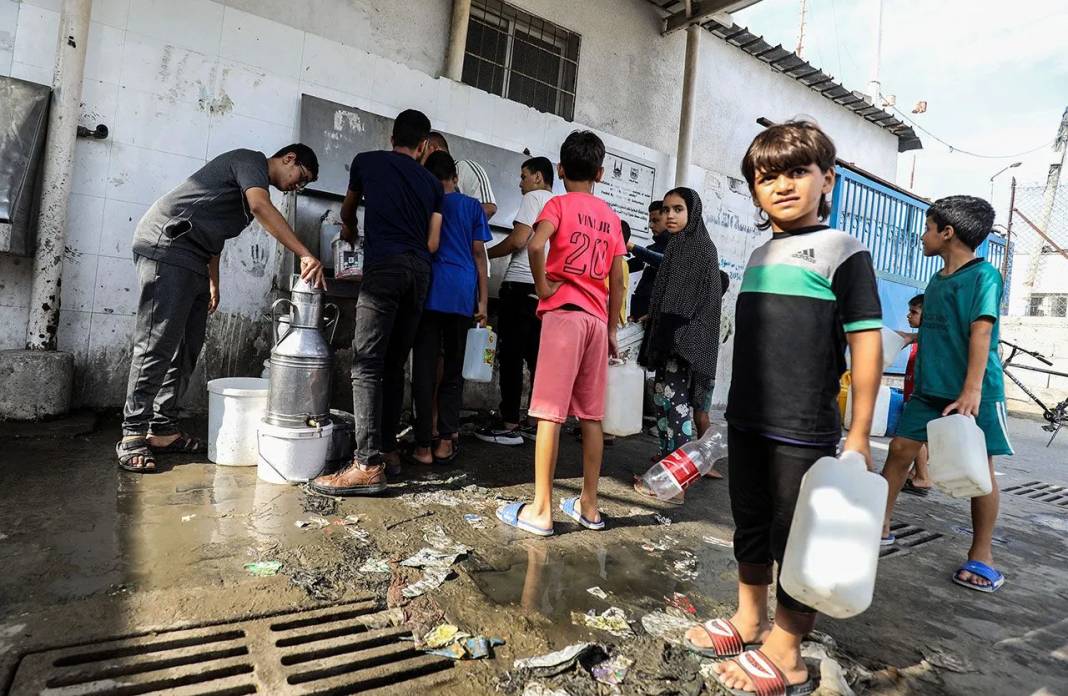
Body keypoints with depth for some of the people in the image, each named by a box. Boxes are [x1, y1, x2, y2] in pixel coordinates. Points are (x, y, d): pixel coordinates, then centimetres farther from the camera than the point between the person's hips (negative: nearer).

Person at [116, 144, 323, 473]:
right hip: (167, 246, -10)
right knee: (157, 344, -11)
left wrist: (213, 282, 23)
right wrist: (305, 255, -31)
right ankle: (133, 437, -6)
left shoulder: (254, 186, 24)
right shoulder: (251, 160, -4)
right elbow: (262, 207, -25)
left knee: (186, 348, 6)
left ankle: (163, 430, 12)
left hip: (192, 262, 10)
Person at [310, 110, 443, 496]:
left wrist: (349, 230, 54)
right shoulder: (432, 182, 19)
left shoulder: (367, 161, 14)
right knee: (394, 366, 10)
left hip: (384, 265, -4)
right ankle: (388, 450, 14)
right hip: (420, 271, 5)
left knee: (367, 365, -9)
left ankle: (368, 465, -13)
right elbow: (433, 243, 13)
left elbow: (348, 209, 32)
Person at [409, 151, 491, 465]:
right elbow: (479, 254, 6)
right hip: (462, 294, 1)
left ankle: (424, 445, 1)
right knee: (453, 368, 10)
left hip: (428, 290, -1)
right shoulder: (472, 206, 10)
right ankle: (446, 439, 6)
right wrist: (483, 301, 7)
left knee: (424, 368, 1)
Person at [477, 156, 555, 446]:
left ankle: (510, 425, -3)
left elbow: (518, 240, -11)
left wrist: (486, 253, 2)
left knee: (511, 356, -4)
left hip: (522, 284, -8)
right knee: (537, 356, 10)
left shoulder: (533, 198, -2)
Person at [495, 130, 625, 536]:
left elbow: (536, 243, -20)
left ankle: (540, 511, 0)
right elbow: (617, 281, 13)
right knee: (591, 416, 8)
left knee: (550, 412, -4)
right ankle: (589, 506, 17)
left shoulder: (560, 203, 2)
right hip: (597, 318, 5)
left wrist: (542, 285, -6)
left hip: (564, 312, -5)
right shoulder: (611, 216, 16)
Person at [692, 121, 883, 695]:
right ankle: (749, 622, 38)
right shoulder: (759, 256, 12)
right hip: (746, 424, 7)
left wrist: (859, 433, -12)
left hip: (803, 433, -6)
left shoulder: (842, 250, -6)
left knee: (796, 539, 6)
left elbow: (866, 342, -10)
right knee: (751, 528, 19)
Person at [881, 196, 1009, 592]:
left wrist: (972, 389, -26)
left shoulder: (984, 275, -8)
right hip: (930, 389, 7)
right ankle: (880, 524, 14)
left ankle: (981, 556, 13)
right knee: (900, 449, 3)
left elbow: (981, 333, -18)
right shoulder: (936, 280, 13)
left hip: (973, 394, -7)